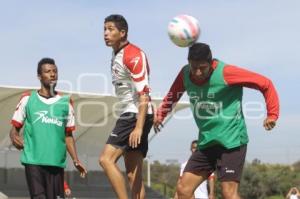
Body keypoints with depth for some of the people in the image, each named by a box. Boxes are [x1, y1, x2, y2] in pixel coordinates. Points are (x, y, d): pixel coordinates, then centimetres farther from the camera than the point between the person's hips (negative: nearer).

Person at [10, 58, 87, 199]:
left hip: (57, 161, 2)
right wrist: (14, 137, -14)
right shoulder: (28, 99, 7)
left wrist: (75, 160, 6)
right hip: (33, 160, -2)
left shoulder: (65, 102, 12)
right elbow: (15, 128, 10)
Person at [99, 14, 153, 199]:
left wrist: (139, 127, -27)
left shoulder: (134, 55, -13)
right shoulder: (116, 56, 16)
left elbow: (144, 95, -20)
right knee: (133, 174, 6)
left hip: (137, 116, -10)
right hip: (128, 115, 10)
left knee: (106, 158, -16)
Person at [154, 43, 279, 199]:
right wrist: (160, 114, 9)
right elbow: (173, 95, 20)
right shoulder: (185, 74, -1)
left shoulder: (225, 73, -17)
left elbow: (265, 83, -11)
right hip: (206, 142, 6)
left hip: (232, 141, -6)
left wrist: (272, 114, -15)